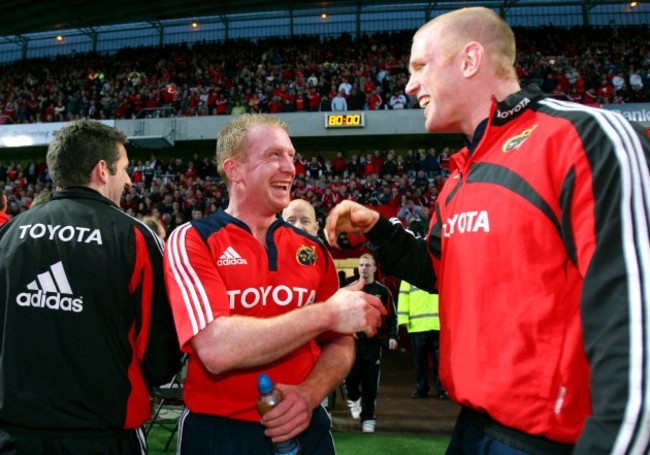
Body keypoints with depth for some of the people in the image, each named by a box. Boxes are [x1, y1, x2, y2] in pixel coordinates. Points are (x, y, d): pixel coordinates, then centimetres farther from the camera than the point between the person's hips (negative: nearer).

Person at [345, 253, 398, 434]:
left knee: (370, 382, 2)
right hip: (352, 341, 0)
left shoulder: (382, 291, 4)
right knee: (351, 375, -9)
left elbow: (391, 316, 6)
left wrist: (392, 336, -5)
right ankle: (353, 399, 24)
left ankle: (368, 418, 14)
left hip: (373, 342, 0)